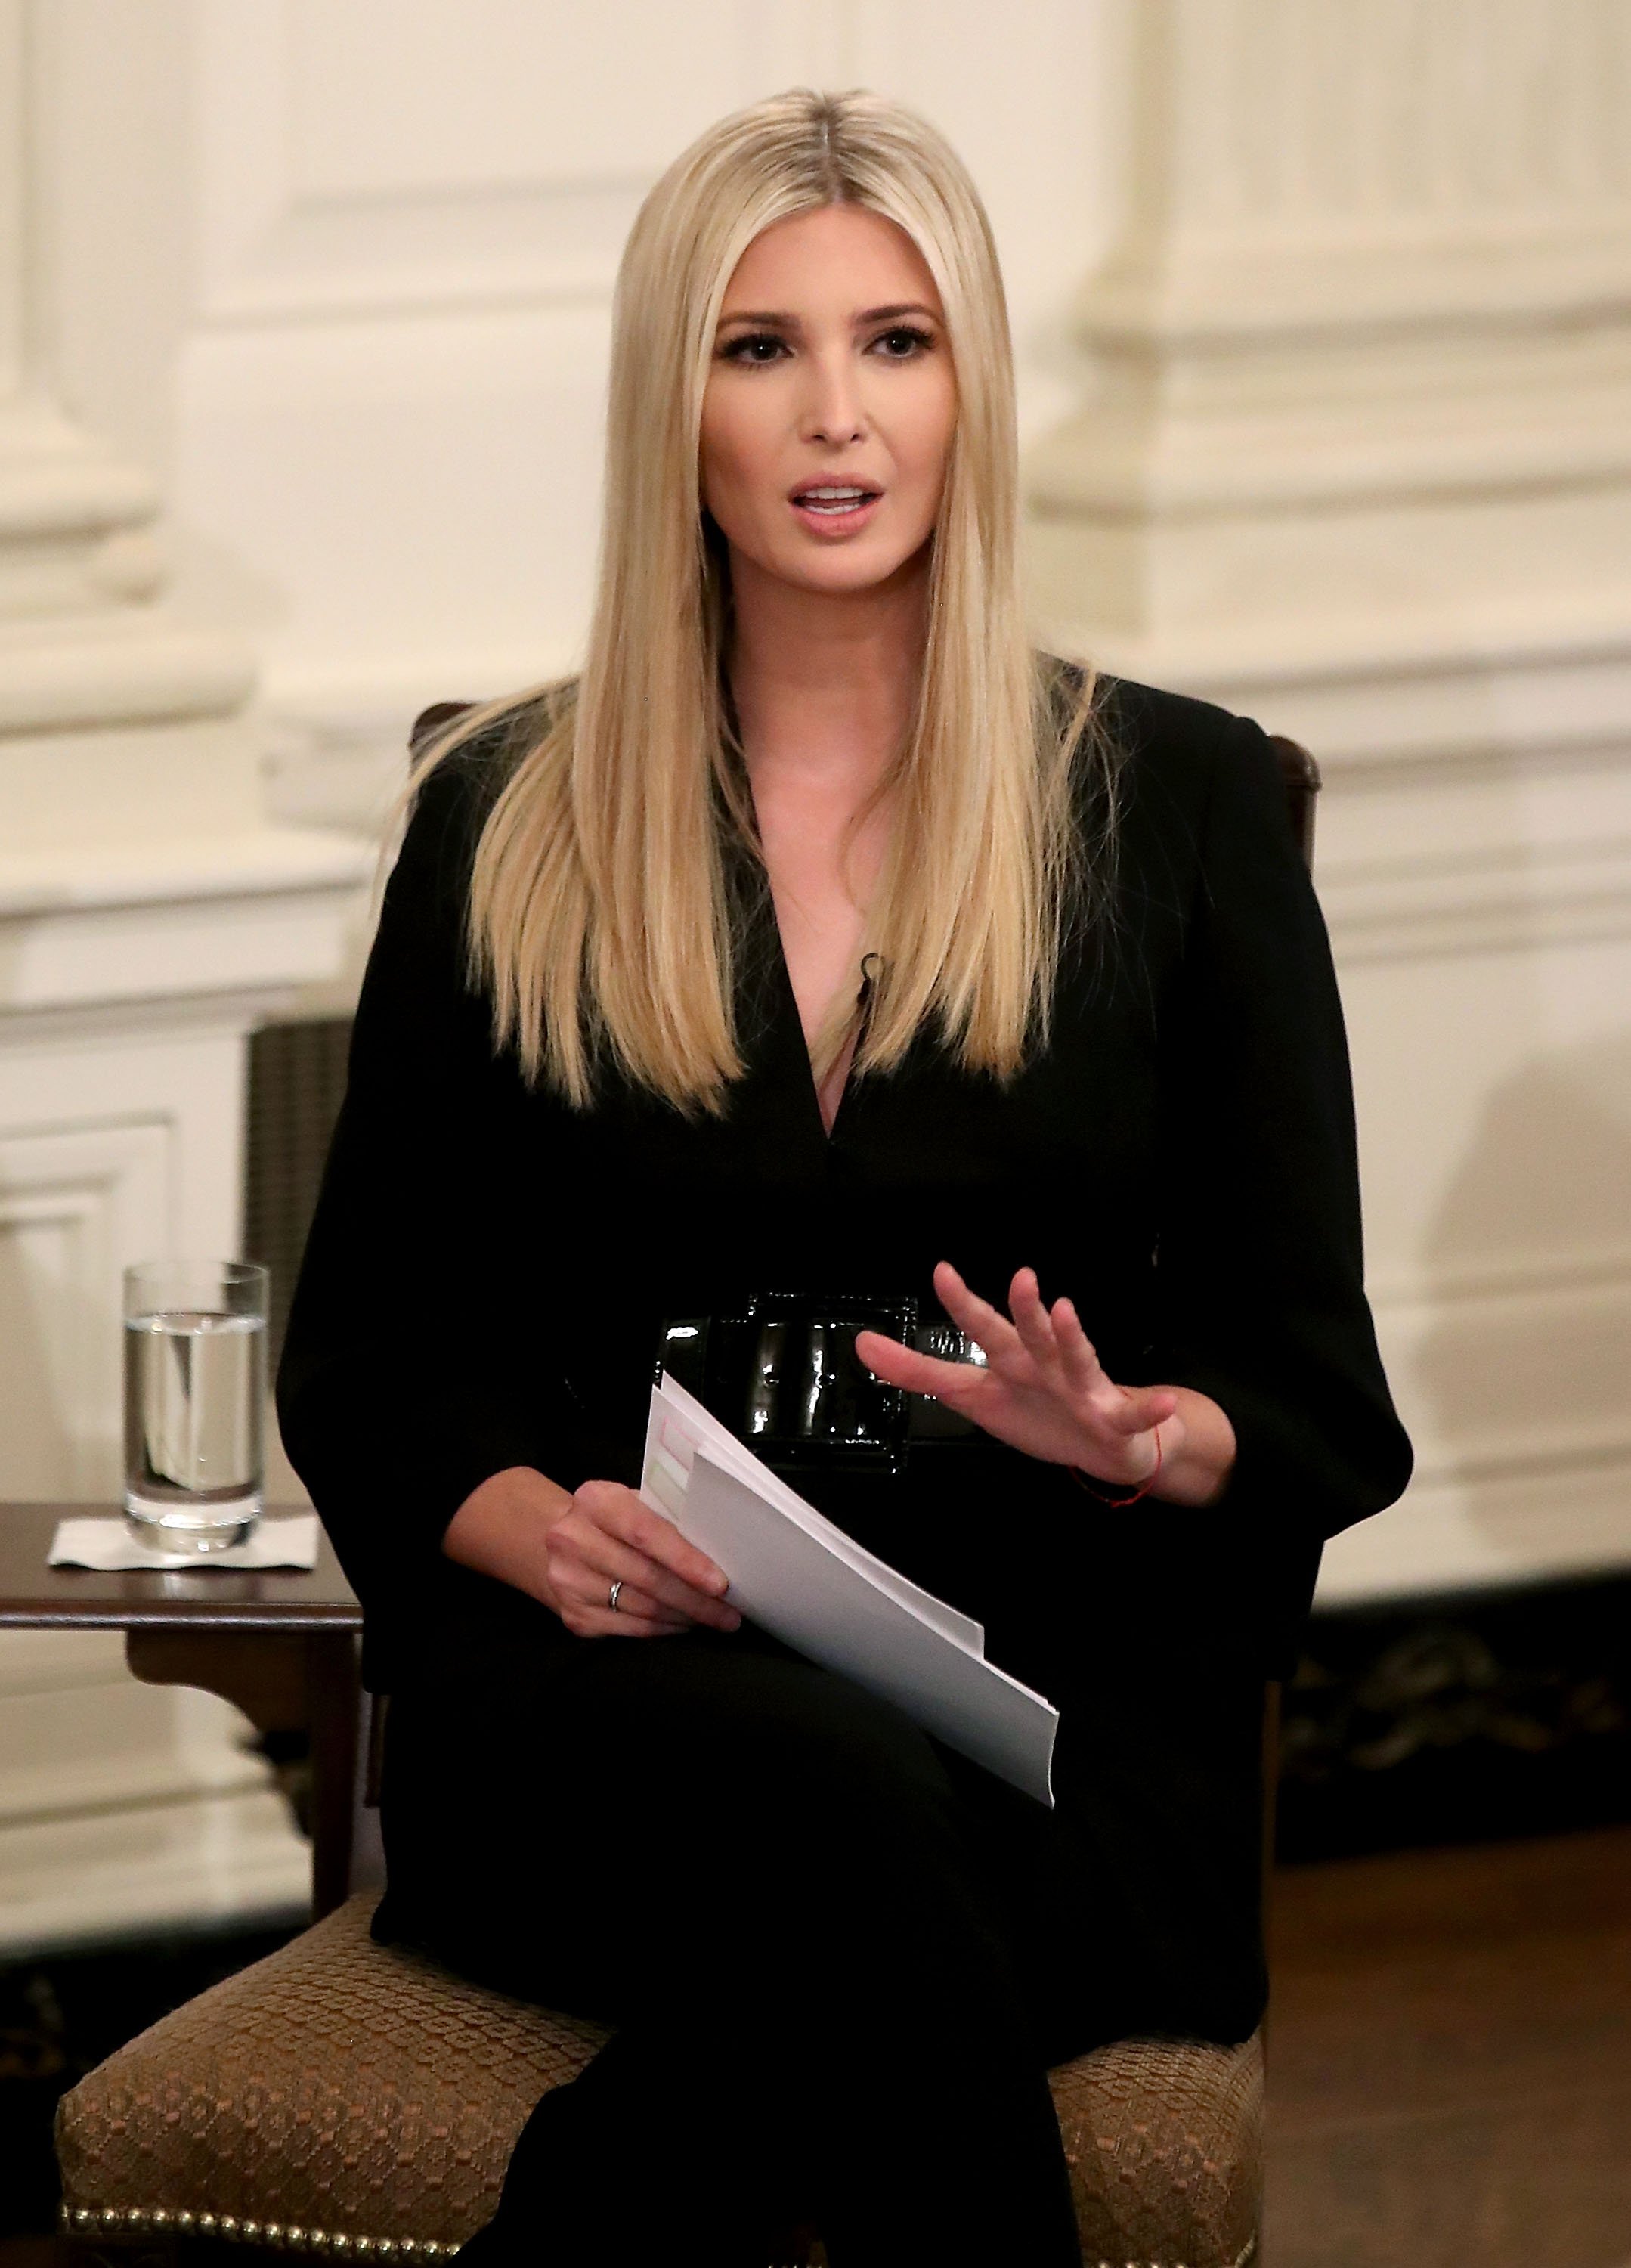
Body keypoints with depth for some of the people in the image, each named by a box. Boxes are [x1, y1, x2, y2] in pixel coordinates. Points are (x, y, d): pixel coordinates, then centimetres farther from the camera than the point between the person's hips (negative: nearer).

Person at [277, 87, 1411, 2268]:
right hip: (604, 1683, 1)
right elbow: (366, 1362, 15)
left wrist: (1135, 1439, -14)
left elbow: (1320, 1405, 11)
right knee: (822, 1797, -39)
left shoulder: (1175, 803, 12)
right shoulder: (509, 825, 14)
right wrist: (536, 1528, -8)